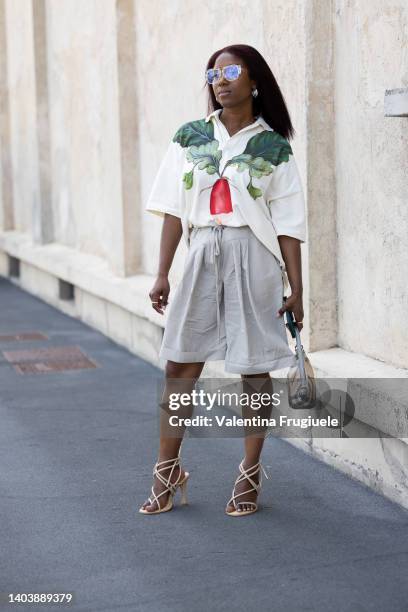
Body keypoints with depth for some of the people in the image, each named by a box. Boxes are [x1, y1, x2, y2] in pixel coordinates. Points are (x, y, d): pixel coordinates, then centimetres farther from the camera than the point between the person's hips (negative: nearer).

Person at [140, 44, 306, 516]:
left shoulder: (273, 147, 0)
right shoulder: (189, 138, 7)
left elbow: (288, 225, -1)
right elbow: (174, 210, 7)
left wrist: (296, 290, -3)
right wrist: (162, 274, 4)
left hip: (254, 260, -2)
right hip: (203, 256, 3)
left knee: (254, 369, 4)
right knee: (179, 366, 3)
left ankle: (250, 473, 19)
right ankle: (167, 472, 17)